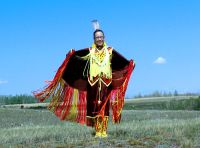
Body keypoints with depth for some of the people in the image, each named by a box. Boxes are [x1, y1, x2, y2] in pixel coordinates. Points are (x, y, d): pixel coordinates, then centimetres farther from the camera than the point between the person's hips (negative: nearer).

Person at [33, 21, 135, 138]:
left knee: (104, 106, 0)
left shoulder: (110, 51, 4)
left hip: (106, 83, 0)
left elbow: (122, 61, -3)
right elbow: (76, 56, -8)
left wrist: (130, 64, -17)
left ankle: (104, 131, 5)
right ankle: (97, 131, 9)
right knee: (94, 106, 1)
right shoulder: (89, 51, 4)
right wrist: (71, 54, -26)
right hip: (93, 82, 0)